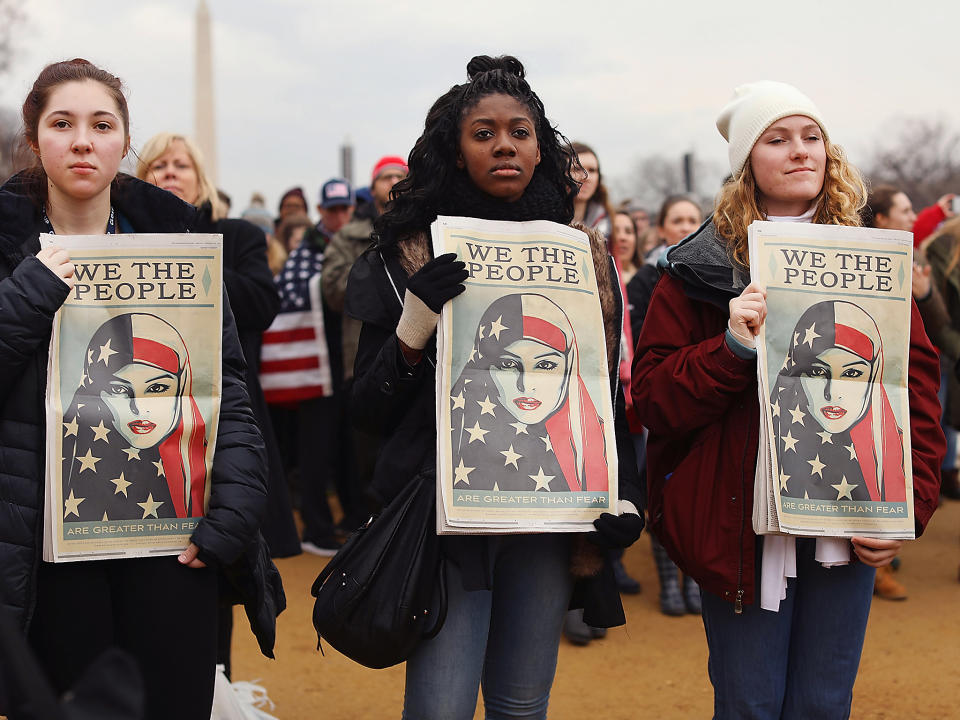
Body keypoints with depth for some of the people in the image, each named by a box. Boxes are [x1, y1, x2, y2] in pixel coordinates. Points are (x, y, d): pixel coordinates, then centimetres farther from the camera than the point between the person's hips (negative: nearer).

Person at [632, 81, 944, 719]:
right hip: (745, 523, -2)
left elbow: (917, 383, 6)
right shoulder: (702, 268, 0)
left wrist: (907, 508, -4)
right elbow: (652, 397, -4)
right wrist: (732, 348, -20)